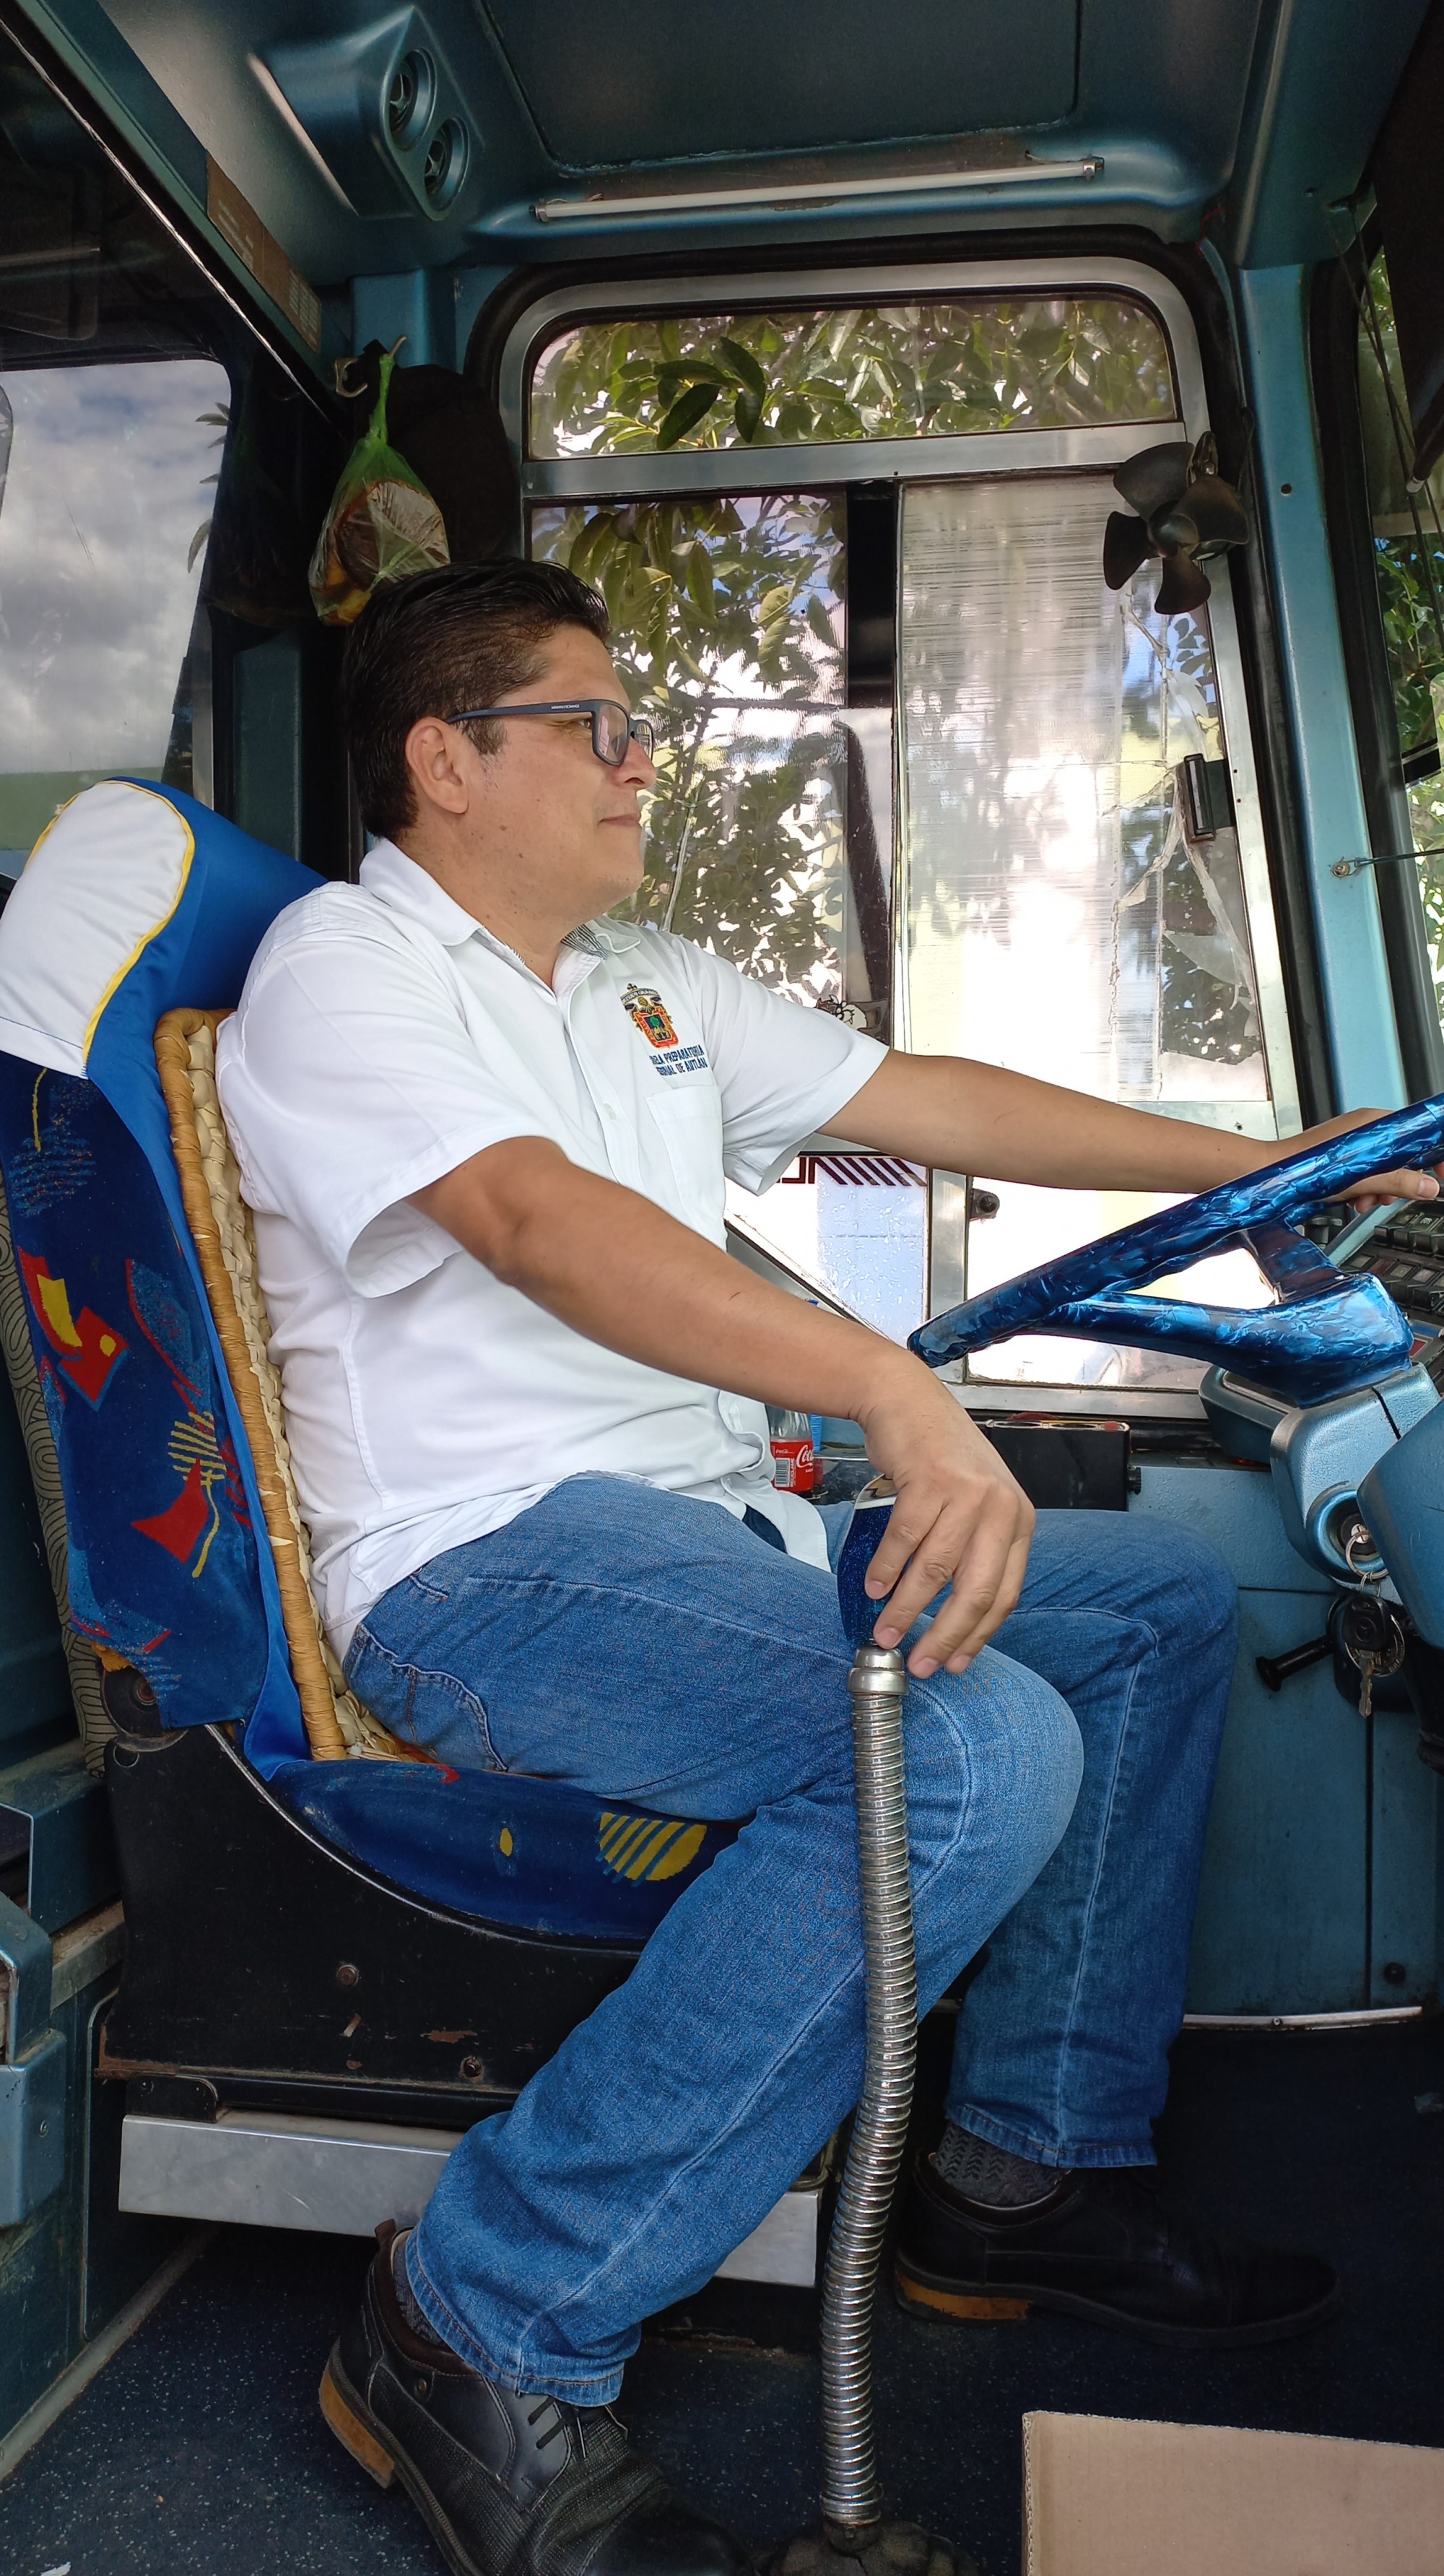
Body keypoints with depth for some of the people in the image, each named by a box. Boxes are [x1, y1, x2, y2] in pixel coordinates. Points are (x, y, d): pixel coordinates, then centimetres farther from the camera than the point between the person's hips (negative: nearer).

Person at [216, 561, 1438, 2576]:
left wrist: (1282, 1166, 19)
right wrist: (899, 1393, -36)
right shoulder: (345, 963, -5)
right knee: (978, 1750, -30)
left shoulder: (653, 984, 21)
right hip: (483, 1561, -9)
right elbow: (535, 1213, -23)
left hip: (714, 1531, 9)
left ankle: (1032, 2170, 13)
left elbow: (926, 1101, 20)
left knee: (1162, 1599, 8)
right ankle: (490, 2331, -17)